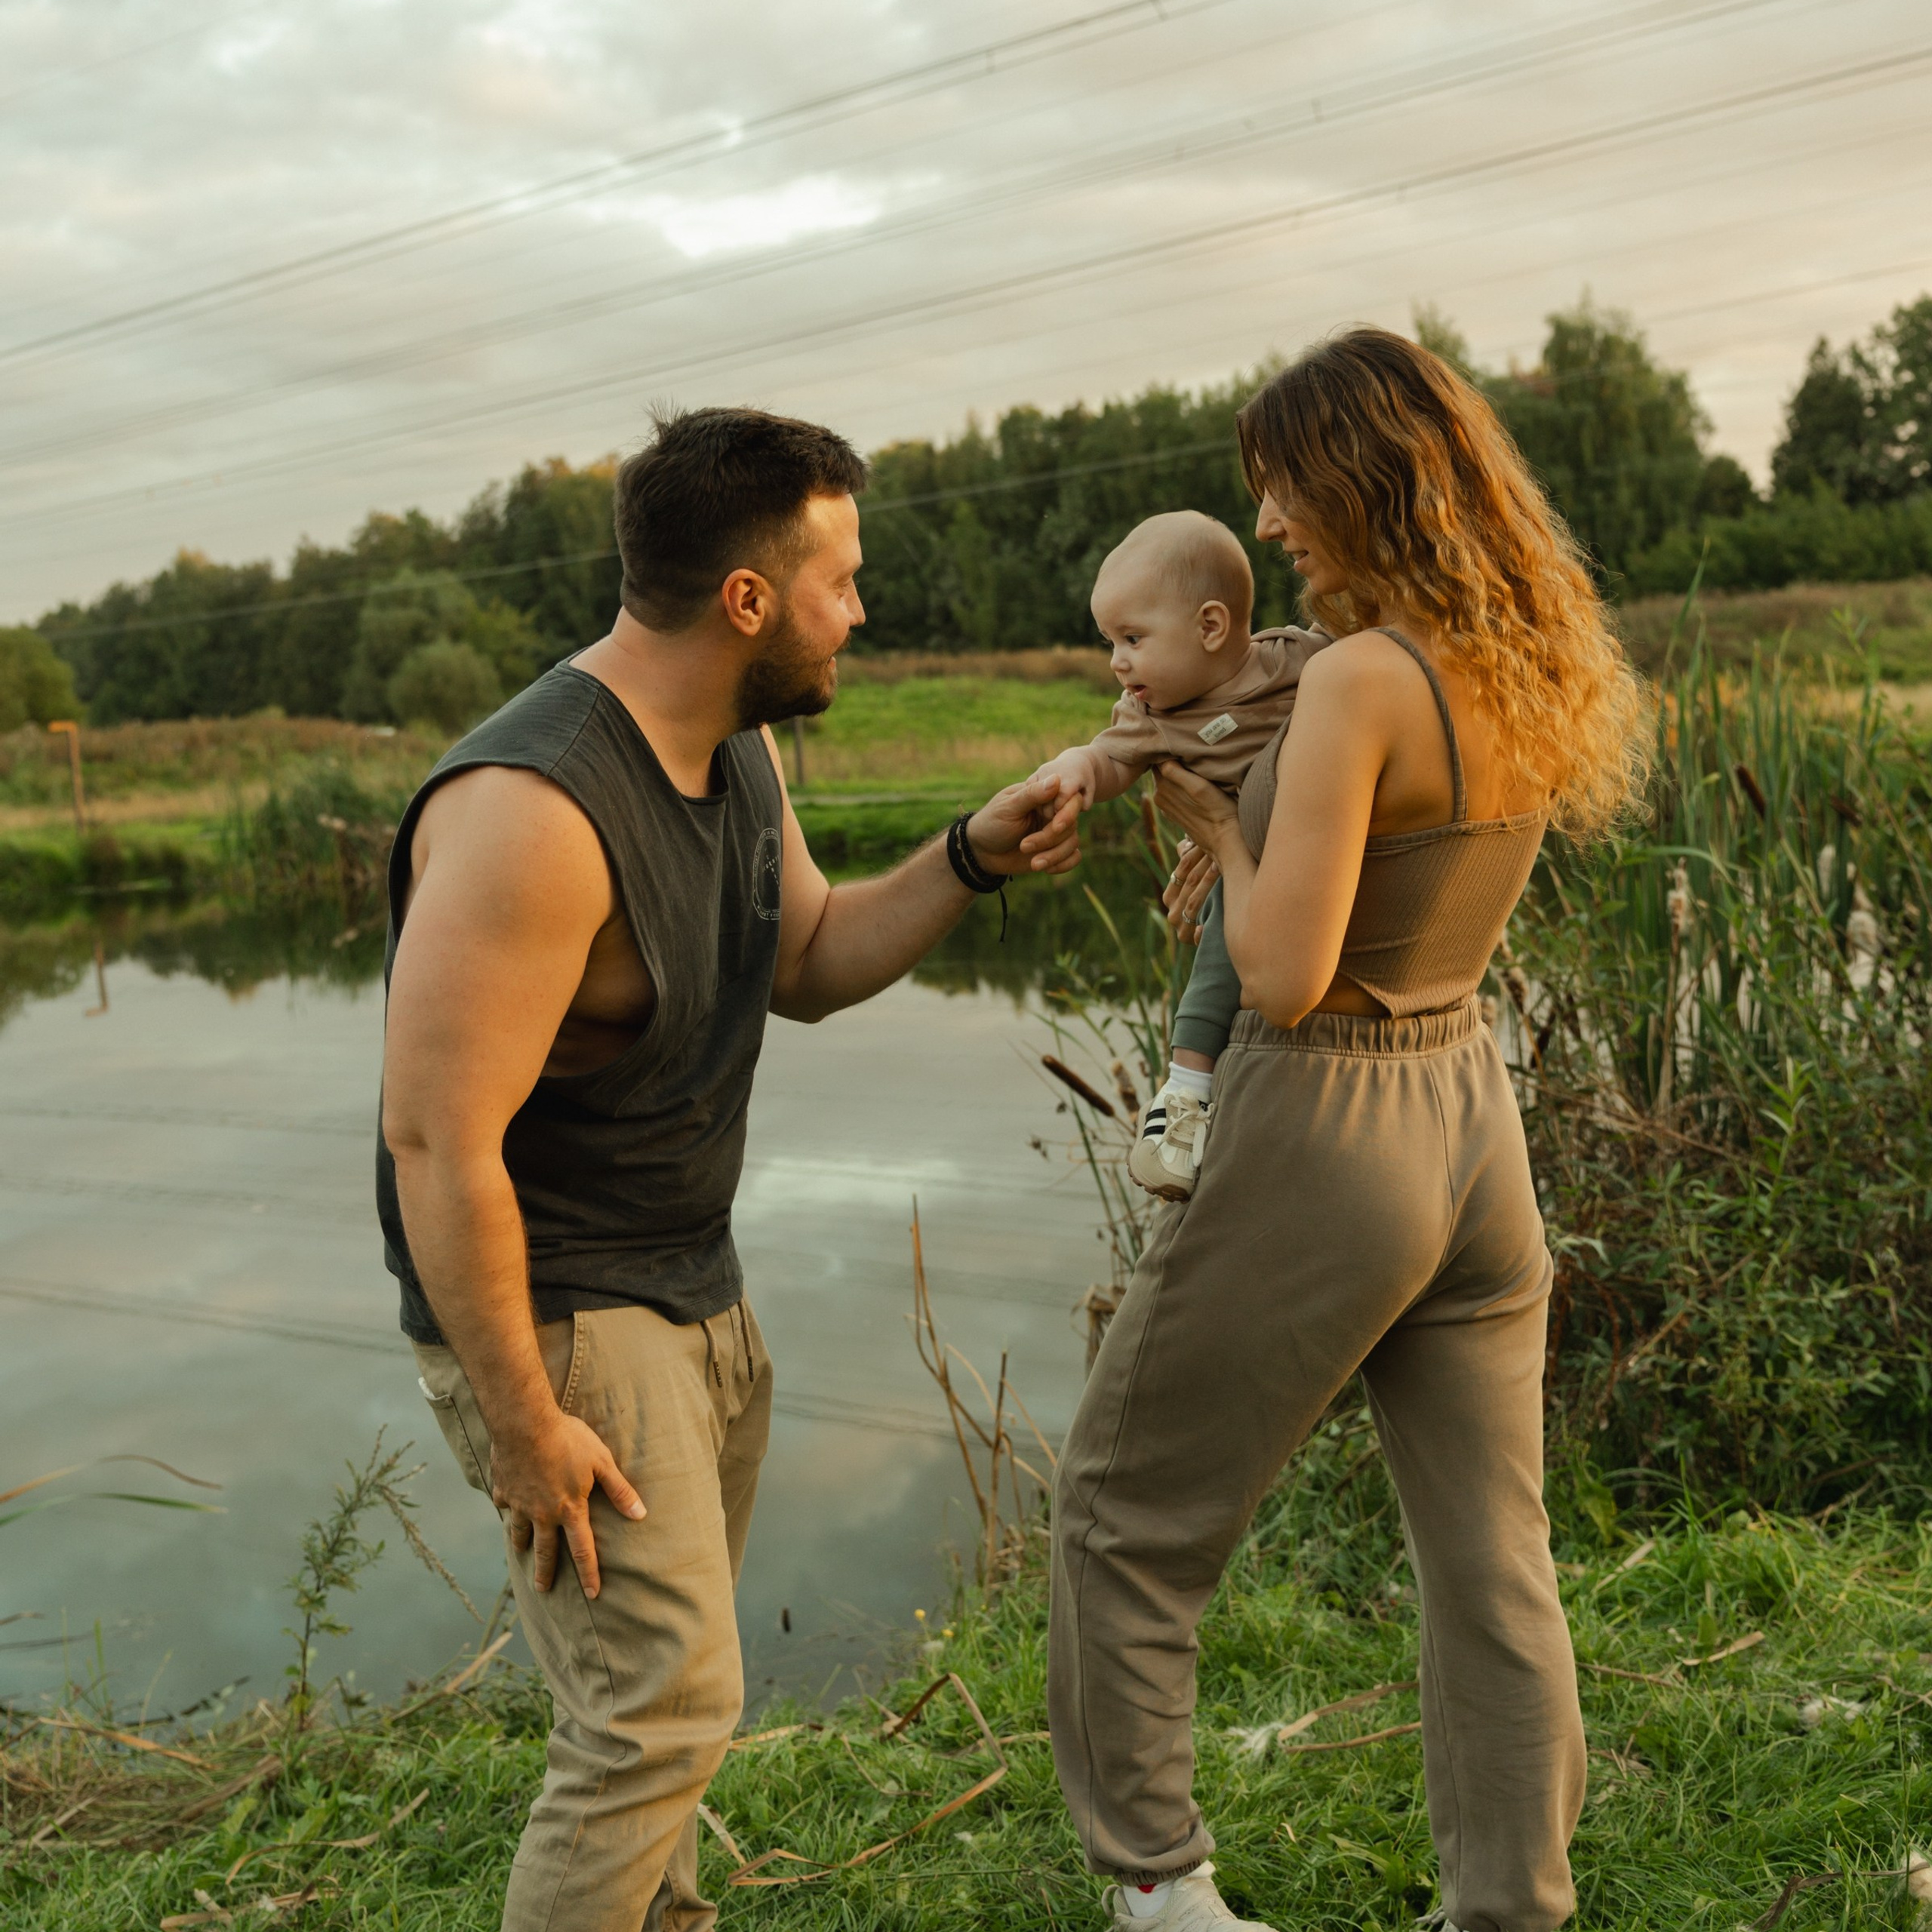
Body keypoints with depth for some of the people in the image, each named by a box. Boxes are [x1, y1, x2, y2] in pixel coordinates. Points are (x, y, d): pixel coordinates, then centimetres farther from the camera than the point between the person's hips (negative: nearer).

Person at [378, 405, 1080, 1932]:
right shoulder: (535, 812, -29)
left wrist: (972, 861, -4)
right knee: (662, 1708, -7)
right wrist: (524, 1427, -21)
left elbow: (806, 966, 12)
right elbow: (438, 1140, -27)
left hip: (694, 1288, 9)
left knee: (675, 1681, 21)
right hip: (555, 1314, -9)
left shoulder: (738, 746, 1)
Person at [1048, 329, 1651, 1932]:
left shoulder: (1361, 681, -21)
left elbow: (1286, 978, -21)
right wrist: (1245, 824, 10)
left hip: (1325, 1133, -8)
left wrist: (1216, 821, -6)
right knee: (1492, 1557, 16)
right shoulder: (1537, 671, 4)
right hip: (1473, 1120, 8)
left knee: (1126, 1510, 13)